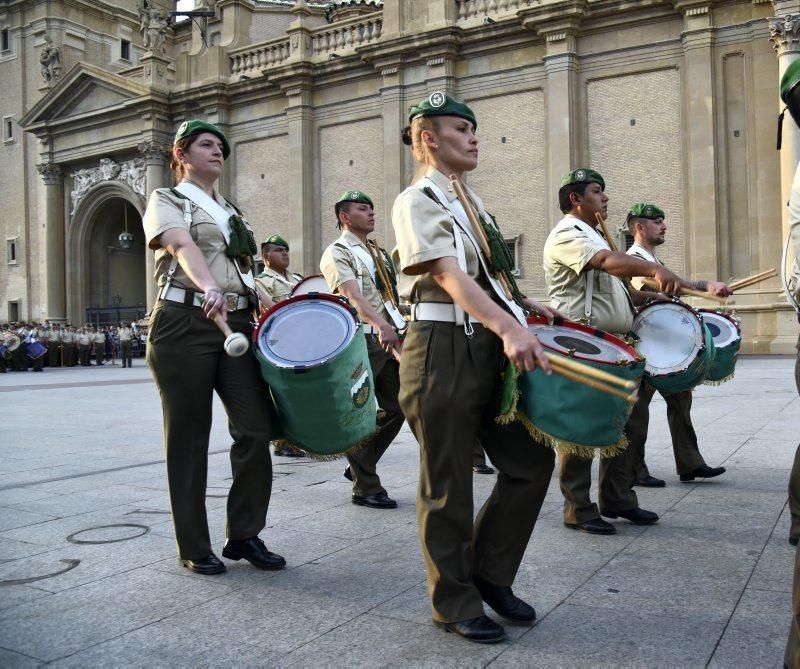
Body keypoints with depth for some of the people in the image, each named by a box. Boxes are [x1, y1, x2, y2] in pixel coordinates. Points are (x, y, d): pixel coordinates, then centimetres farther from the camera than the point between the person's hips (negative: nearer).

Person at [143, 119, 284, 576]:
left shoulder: (232, 211, 23)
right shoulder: (167, 201, 4)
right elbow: (183, 247, -18)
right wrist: (209, 289, -36)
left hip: (237, 324, 5)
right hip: (184, 325, -5)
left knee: (256, 427, -3)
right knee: (189, 437, 2)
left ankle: (245, 534, 12)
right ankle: (194, 548, 13)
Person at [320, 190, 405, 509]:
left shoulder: (377, 254, 22)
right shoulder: (337, 253, -4)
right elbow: (353, 295, -20)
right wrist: (381, 325, -34)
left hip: (388, 340, 8)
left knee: (396, 407, 10)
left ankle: (360, 465, 26)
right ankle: (366, 487, 7)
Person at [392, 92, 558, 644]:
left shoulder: (471, 201, 19)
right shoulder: (416, 201, -8)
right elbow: (450, 276, -22)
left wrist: (523, 302, 11)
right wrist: (510, 329, -33)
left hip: (490, 348, 8)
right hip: (443, 352, -8)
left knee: (533, 460, 9)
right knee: (449, 485, 3)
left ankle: (490, 572, 26)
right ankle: (456, 604, 19)